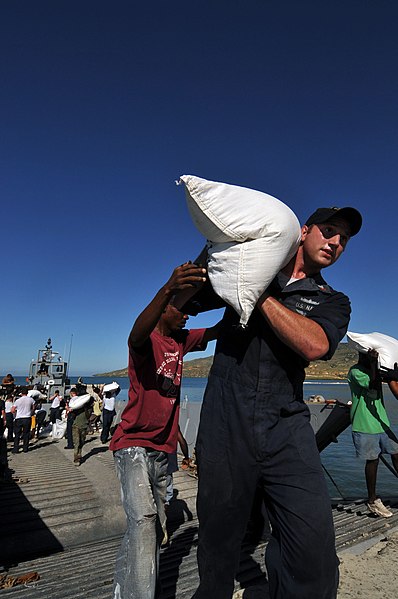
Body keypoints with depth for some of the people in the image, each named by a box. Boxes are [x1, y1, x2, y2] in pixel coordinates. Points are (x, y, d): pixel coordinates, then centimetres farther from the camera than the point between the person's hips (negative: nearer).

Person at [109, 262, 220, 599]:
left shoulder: (181, 340, 9)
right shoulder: (147, 340, -13)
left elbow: (218, 330, 5)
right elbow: (136, 334, -37)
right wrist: (168, 288, -54)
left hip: (164, 448, 7)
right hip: (134, 445, -7)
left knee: (157, 528, 13)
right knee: (143, 520, -20)